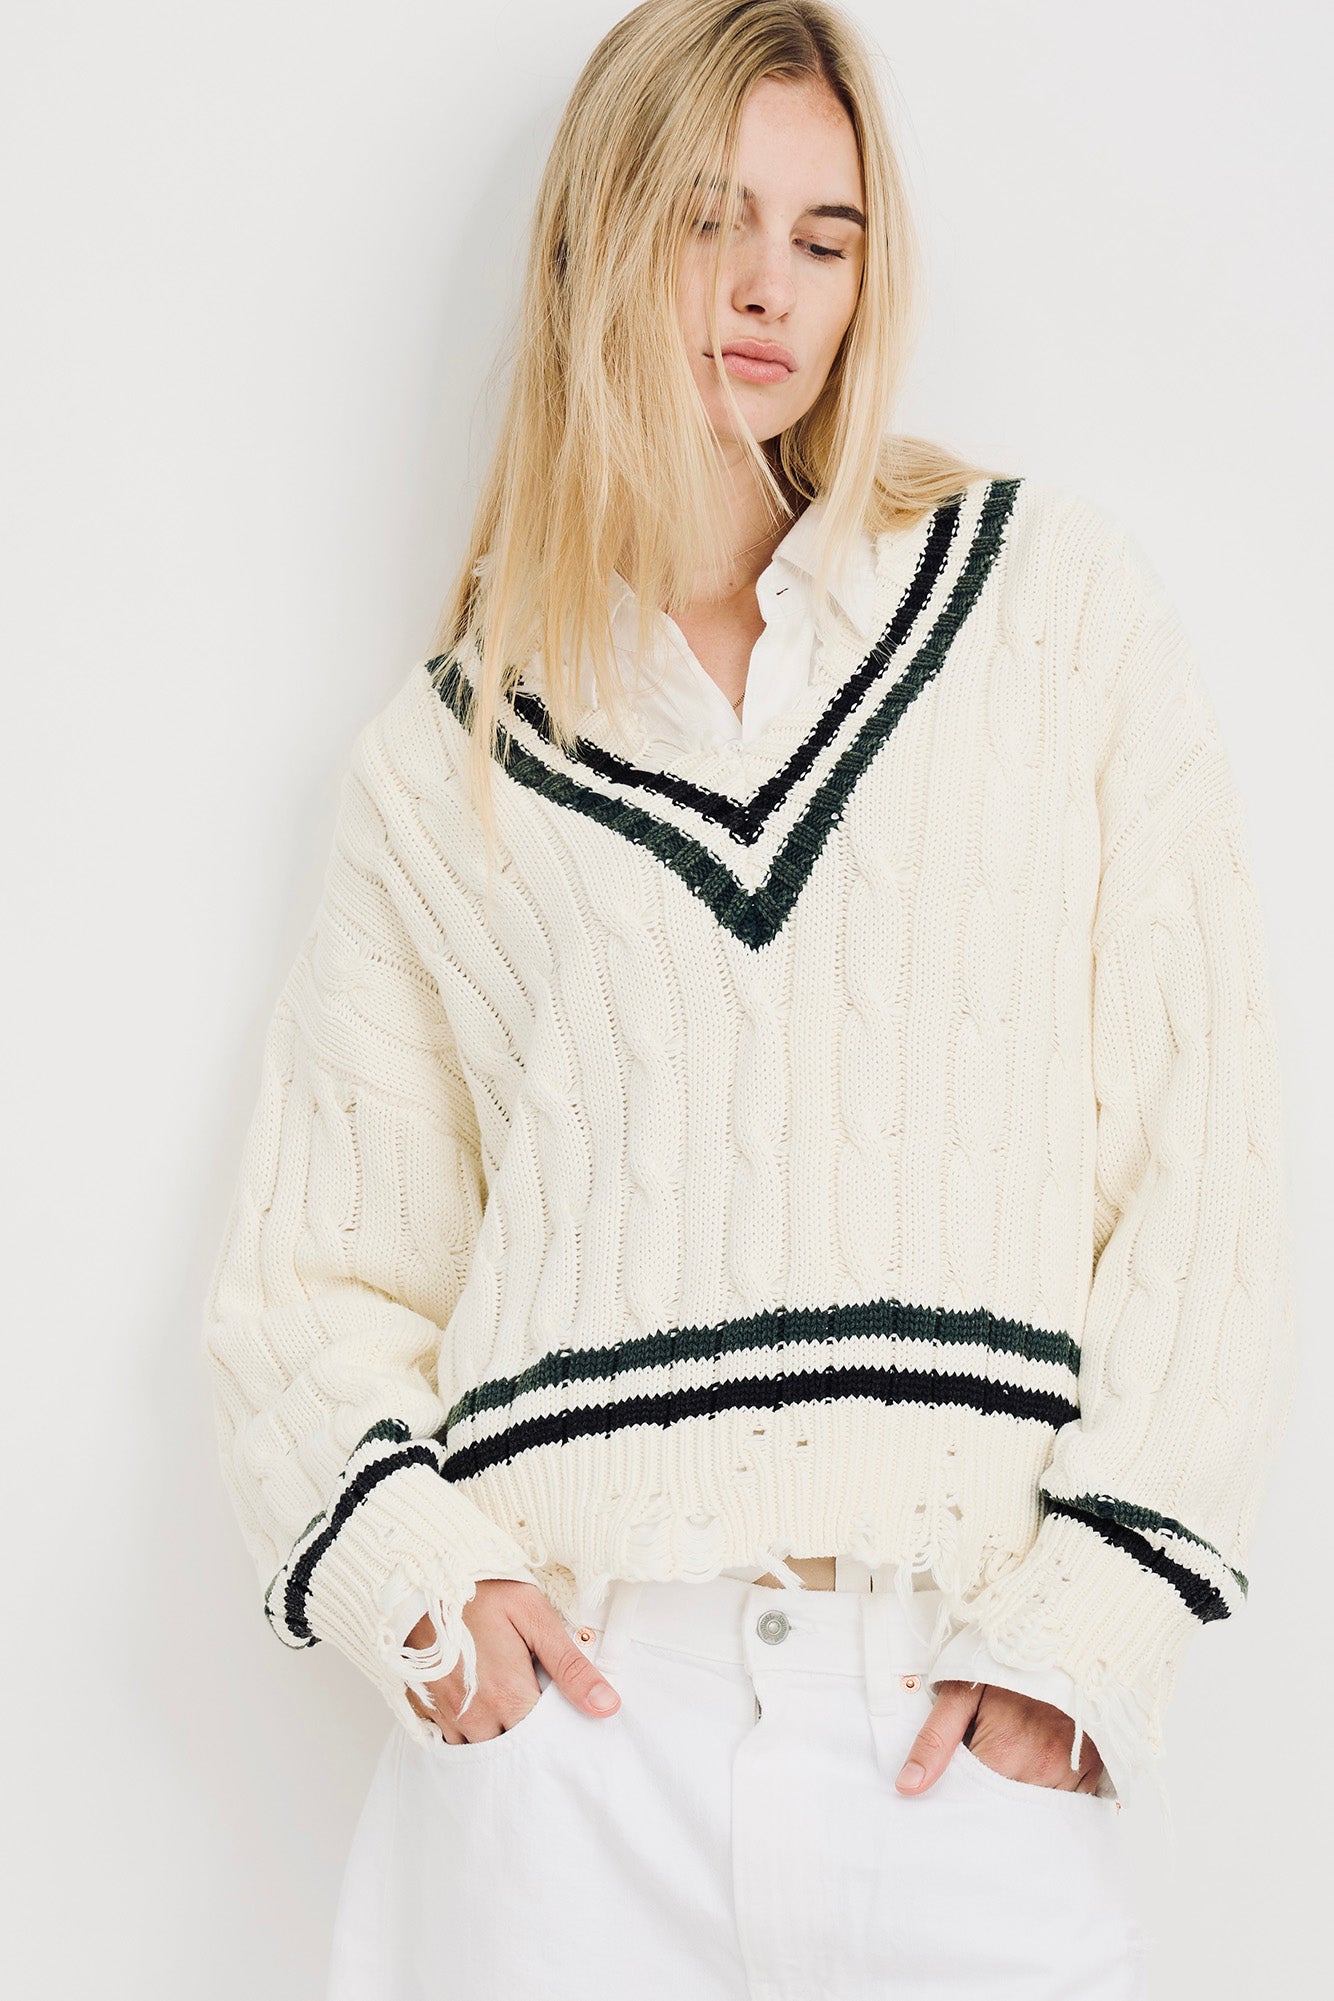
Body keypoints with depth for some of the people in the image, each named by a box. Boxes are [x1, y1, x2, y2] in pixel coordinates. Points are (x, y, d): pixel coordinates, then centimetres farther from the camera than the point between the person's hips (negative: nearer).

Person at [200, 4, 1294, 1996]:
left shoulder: (1059, 600, 7)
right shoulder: (442, 761, 10)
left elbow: (1209, 1135, 1)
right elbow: (310, 1268, 12)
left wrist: (1087, 1607, -8)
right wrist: (402, 1567, -6)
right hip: (573, 1714, 1)